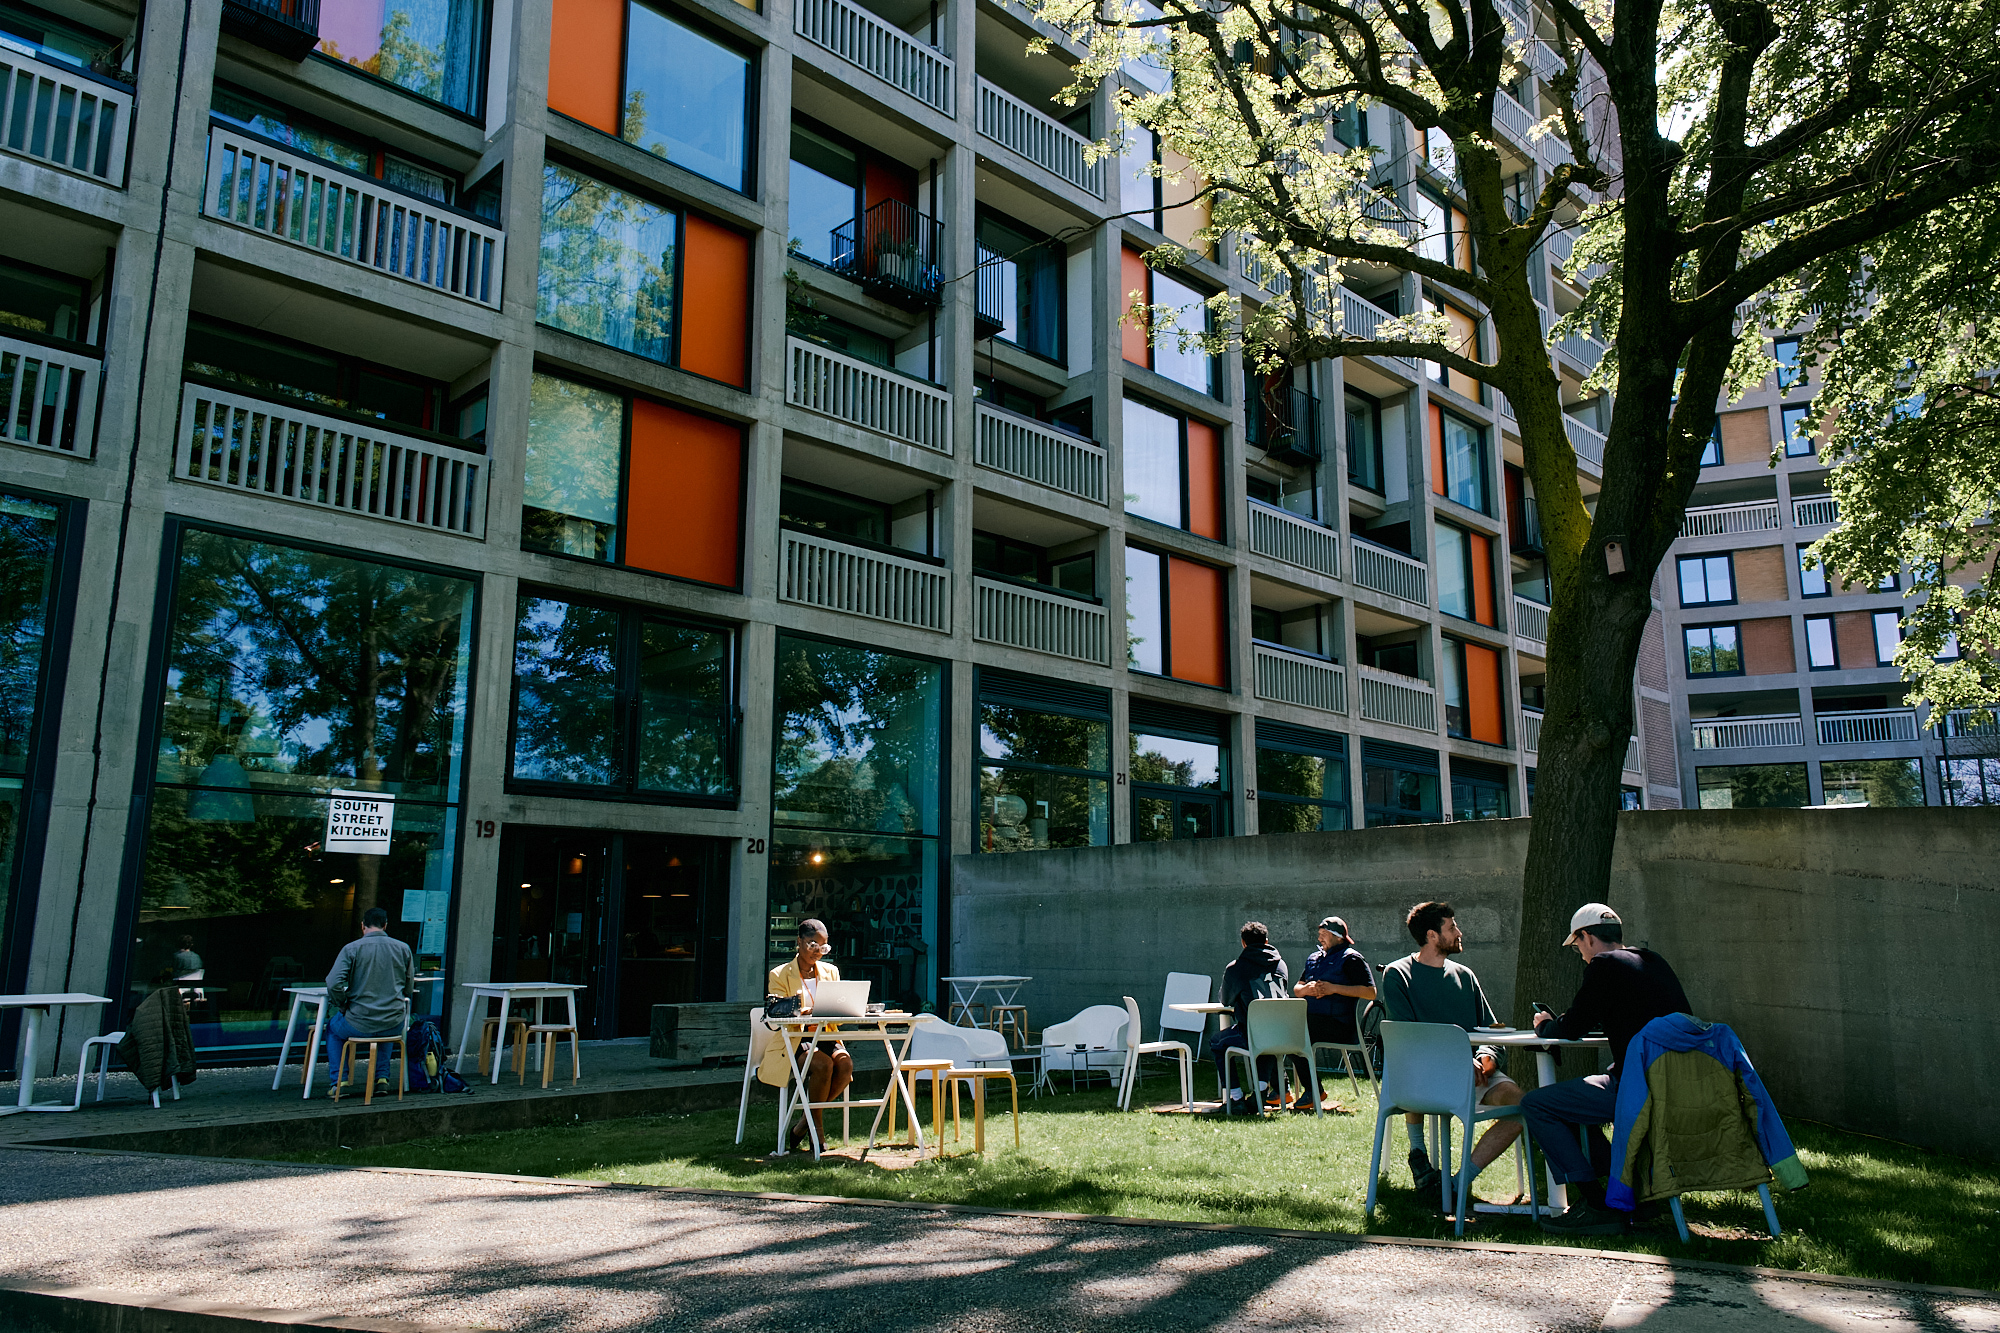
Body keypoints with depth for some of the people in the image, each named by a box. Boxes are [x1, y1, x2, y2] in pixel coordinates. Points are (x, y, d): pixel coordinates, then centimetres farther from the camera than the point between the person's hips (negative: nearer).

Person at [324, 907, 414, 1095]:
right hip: (394, 1026, 3)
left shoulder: (351, 948, -7)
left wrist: (342, 1006, 1)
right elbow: (409, 989, 9)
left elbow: (333, 984, -17)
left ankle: (338, 1081, 25)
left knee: (333, 1025, 32)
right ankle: (382, 1078, 31)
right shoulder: (403, 948, 2)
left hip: (359, 1024, -2)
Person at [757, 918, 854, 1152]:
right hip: (791, 1041, -4)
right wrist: (803, 1011, -30)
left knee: (845, 1063, -27)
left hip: (824, 1038, 4)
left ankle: (803, 1124, -11)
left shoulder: (830, 971, 16)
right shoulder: (779, 975, 3)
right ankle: (816, 1125, -10)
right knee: (823, 1064, -33)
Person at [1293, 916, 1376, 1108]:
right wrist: (1307, 989, -1)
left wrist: (1335, 988, -14)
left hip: (1338, 1024, -7)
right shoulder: (1314, 958, 25)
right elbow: (1296, 989, 24)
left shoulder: (1351, 958, 1)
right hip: (1310, 1016, 8)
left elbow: (1370, 992, -9)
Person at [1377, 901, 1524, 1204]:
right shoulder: (1397, 974, 2)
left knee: (1517, 1100, -24)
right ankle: (1417, 1152, -9)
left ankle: (1458, 1183, -19)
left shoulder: (1464, 975, 19)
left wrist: (1485, 1059, -9)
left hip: (1470, 1070, 5)